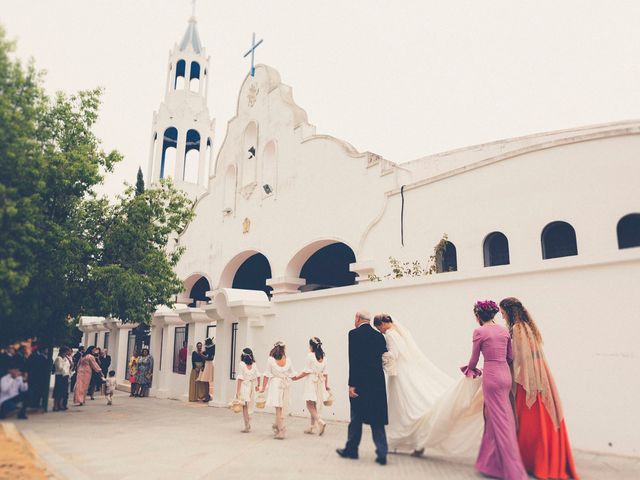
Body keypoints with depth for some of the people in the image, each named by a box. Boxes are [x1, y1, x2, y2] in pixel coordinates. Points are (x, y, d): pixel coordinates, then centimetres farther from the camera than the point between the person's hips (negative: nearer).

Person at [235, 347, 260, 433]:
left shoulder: (242, 364, -14)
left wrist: (238, 391, -11)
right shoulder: (254, 364, 0)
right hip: (251, 386, 5)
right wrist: (258, 385, 19)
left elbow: (240, 378, -14)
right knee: (249, 407, 19)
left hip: (244, 386, -5)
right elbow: (258, 376, 3)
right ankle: (248, 426, 26)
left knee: (245, 407, 5)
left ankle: (247, 427, 5)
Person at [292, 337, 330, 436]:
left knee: (310, 405, -1)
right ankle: (312, 427, 19)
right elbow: (325, 373, 9)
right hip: (320, 382, 7)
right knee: (315, 405, 13)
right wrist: (326, 385, 15)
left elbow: (308, 371, -12)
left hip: (311, 381, -7)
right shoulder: (323, 357, 7)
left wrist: (297, 377, -3)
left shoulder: (310, 355, -11)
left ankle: (320, 421, -18)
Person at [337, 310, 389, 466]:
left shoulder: (354, 334, -9)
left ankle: (351, 449, 22)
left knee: (356, 418, 10)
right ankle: (382, 453, 6)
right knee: (377, 419, 9)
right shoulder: (379, 336, 7)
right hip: (378, 383, 4)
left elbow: (353, 360, -14)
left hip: (360, 383, -4)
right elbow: (383, 358, 8)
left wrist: (351, 384, -13)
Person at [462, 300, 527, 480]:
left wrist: (469, 370, 19)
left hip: (491, 376, -7)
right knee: (492, 418, 18)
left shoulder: (479, 331, -9)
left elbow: (474, 359, -1)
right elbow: (510, 357, 14)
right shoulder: (504, 330, 8)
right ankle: (489, 462, 28)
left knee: (500, 423, 0)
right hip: (505, 375, 7)